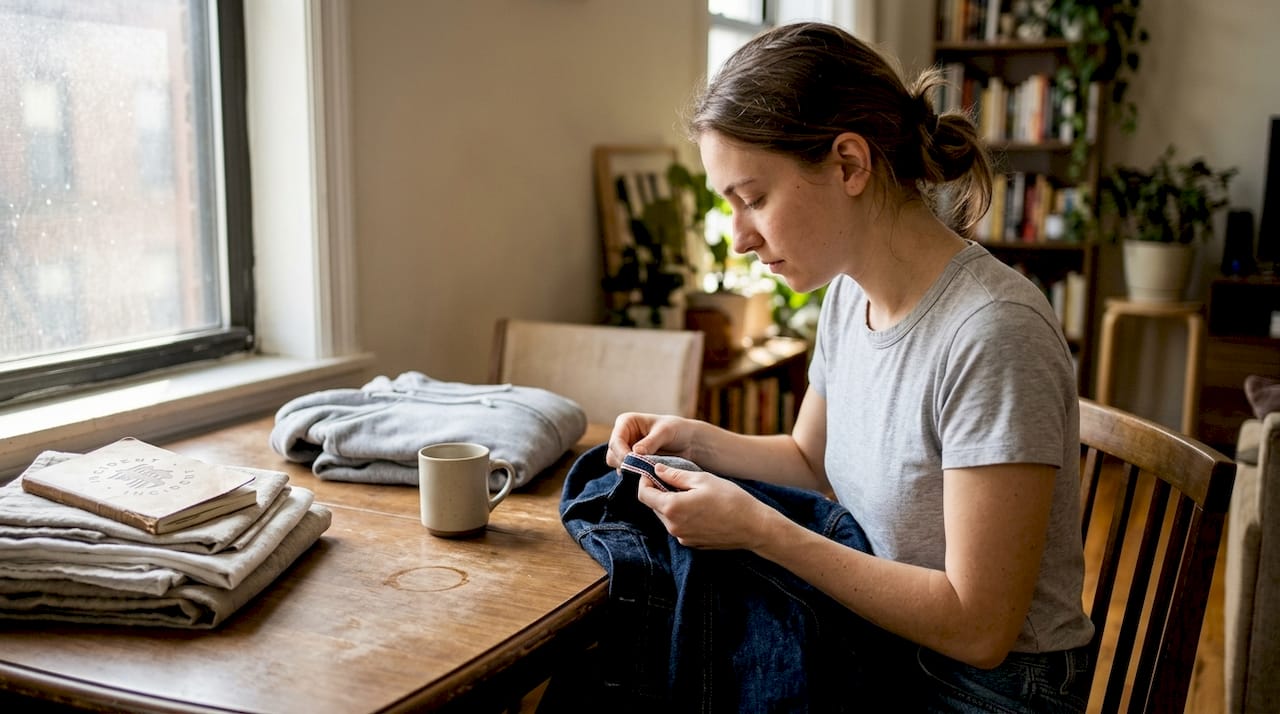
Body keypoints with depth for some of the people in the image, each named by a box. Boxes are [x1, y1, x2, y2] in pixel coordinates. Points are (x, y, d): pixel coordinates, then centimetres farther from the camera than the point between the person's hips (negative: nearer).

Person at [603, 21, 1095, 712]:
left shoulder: (993, 334, -27)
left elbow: (977, 627, -24)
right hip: (881, 653, 7)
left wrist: (757, 528, -24)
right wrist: (697, 441, -3)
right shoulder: (847, 295, -1)